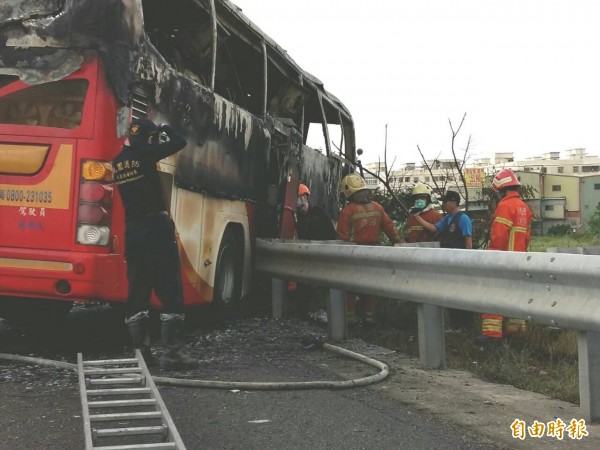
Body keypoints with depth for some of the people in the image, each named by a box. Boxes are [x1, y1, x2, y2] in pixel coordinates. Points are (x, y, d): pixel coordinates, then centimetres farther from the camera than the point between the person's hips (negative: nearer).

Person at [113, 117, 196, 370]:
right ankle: (171, 353, -7)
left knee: (137, 292, 10)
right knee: (170, 290, -5)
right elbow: (180, 142, -3)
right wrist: (166, 129, 15)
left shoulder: (118, 162, 11)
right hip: (156, 228, -7)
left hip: (132, 231, 7)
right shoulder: (145, 154, -8)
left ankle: (141, 351, 12)